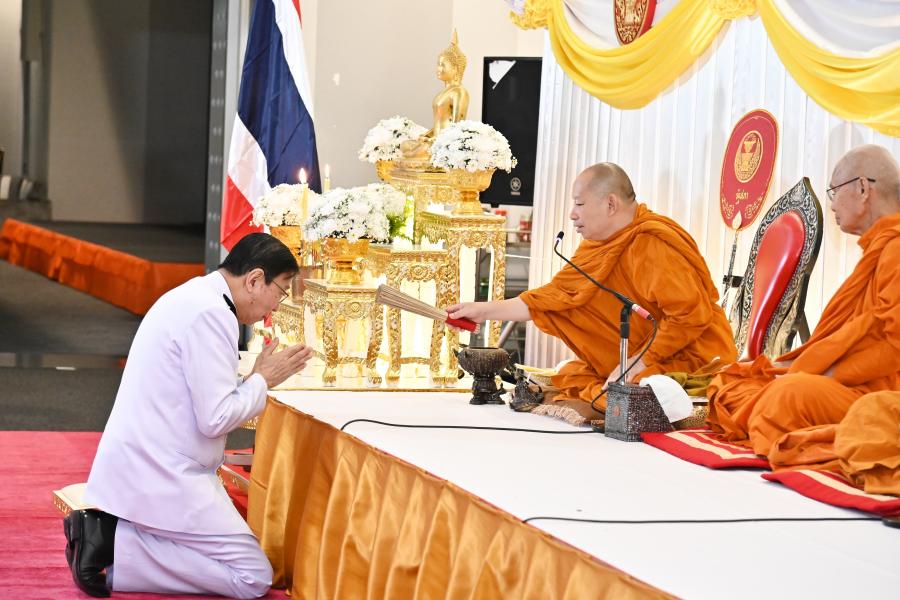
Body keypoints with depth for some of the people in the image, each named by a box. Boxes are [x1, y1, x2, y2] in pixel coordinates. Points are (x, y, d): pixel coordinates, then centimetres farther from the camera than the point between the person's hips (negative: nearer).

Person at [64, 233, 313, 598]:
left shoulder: (191, 296, 15)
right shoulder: (211, 313, -18)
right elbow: (215, 418, -19)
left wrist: (257, 376, 11)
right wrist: (263, 380, -4)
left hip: (138, 467, 10)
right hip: (162, 478, -10)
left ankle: (107, 530, 7)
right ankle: (116, 552, -10)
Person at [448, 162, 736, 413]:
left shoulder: (653, 244, -21)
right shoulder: (598, 248, 4)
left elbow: (691, 316, -25)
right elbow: (552, 297, 6)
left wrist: (639, 362, -22)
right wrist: (485, 310, 5)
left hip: (690, 361, -9)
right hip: (643, 362, 9)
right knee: (571, 378, 4)